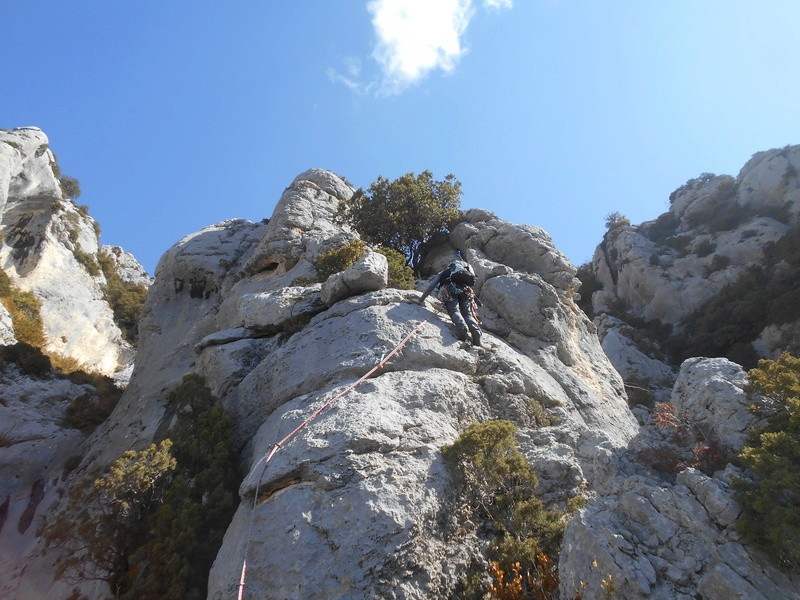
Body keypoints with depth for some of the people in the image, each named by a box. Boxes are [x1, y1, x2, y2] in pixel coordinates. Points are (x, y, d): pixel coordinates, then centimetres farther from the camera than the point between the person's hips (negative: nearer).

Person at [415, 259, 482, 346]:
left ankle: (462, 327, -47)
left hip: (450, 290, -2)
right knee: (467, 313, -4)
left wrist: (421, 299, 24)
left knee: (454, 311, -16)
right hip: (465, 291, 3)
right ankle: (475, 329, -36)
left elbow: (431, 286, 22)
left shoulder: (444, 273, 33)